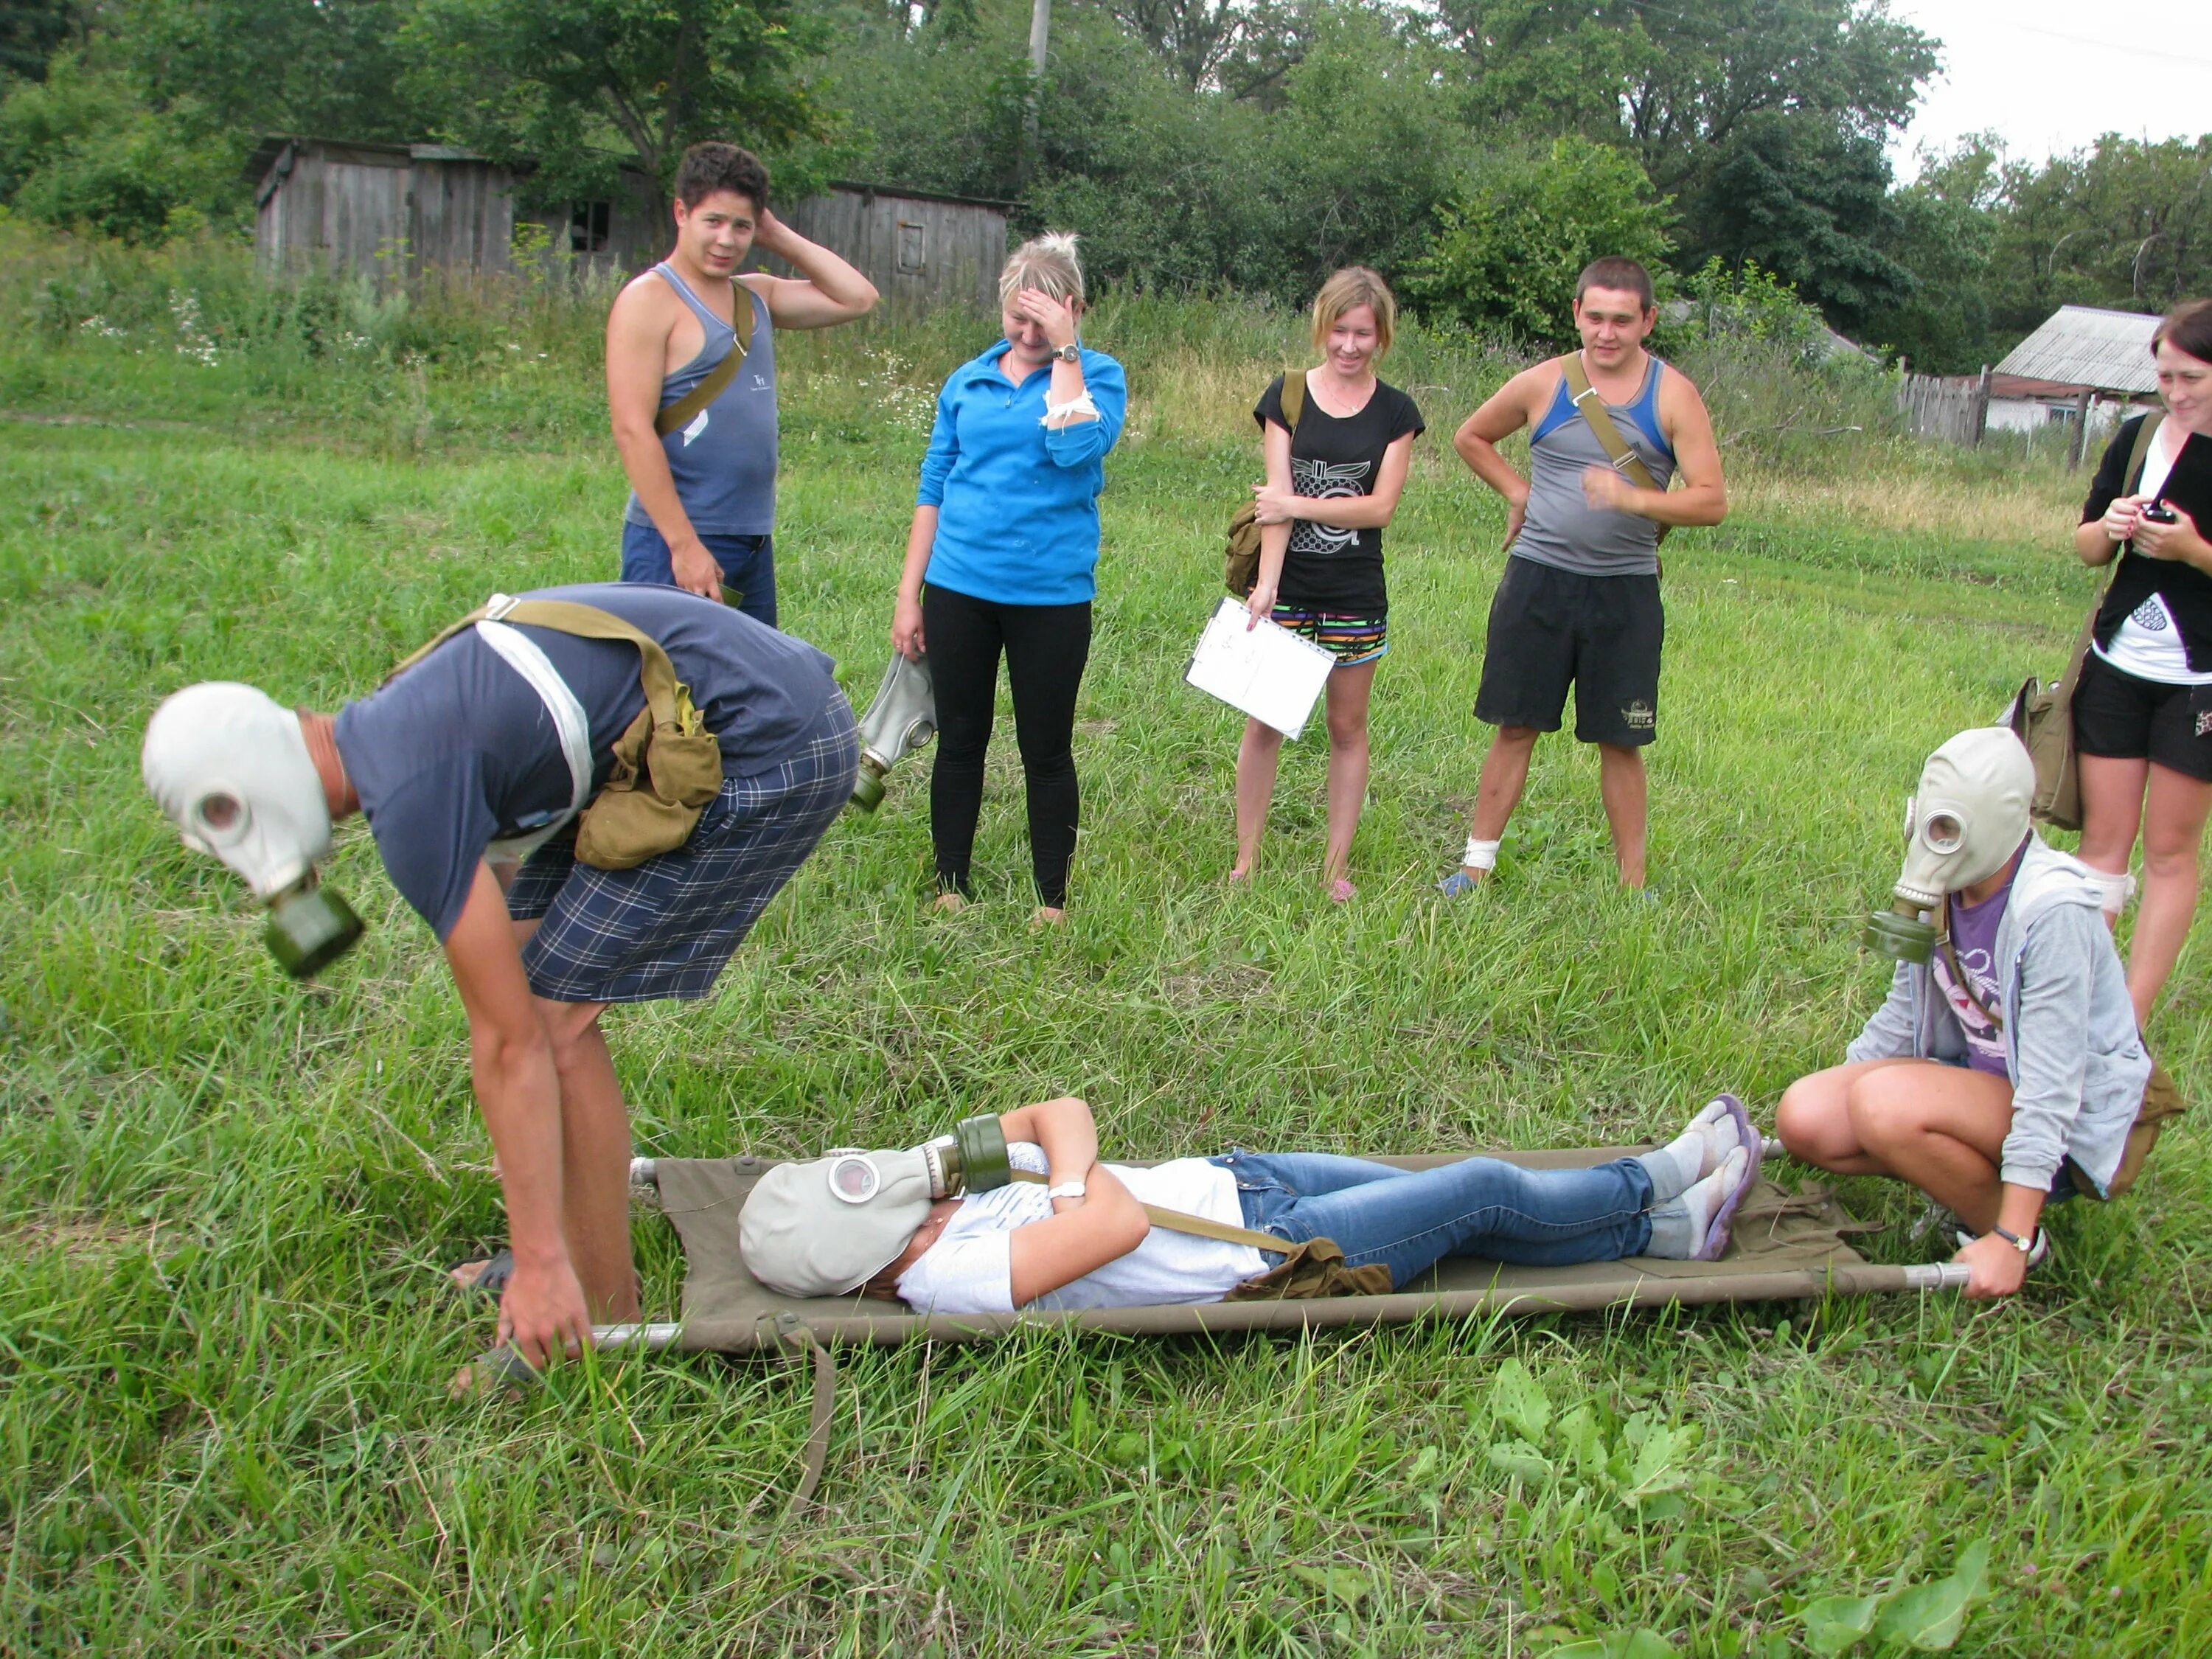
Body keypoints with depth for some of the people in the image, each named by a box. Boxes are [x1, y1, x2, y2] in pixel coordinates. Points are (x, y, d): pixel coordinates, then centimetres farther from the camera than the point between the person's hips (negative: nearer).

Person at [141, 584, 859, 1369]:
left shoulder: (409, 798, -18)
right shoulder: (391, 722, 11)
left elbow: (511, 1044, -17)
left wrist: (540, 1265, -11)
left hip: (774, 748, -10)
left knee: (553, 1017, -6)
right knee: (517, 969, 13)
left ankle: (604, 1318, 6)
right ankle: (578, 1247, 25)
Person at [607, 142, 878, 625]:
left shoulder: (757, 297, 13)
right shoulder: (650, 300, -9)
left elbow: (858, 298, 16)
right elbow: (632, 430, -16)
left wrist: (780, 238, 8)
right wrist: (684, 544, -20)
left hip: (755, 543, 8)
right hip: (677, 544, -8)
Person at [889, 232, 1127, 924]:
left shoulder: (1096, 376, 0)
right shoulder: (968, 381, 8)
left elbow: (1077, 450, -22)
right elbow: (933, 489, 11)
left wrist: (1065, 353, -14)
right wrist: (909, 595, 8)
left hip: (1051, 596, -3)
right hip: (958, 588, 3)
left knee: (1046, 751, 6)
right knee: (959, 740, 11)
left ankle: (1052, 900, 18)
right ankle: (951, 888, 23)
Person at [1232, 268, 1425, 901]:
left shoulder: (1396, 412, 3)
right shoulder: (1286, 396, 1)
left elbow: (1381, 506, -5)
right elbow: (1277, 496, -8)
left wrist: (1298, 504, -12)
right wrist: (1266, 585, -16)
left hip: (1356, 596, 1)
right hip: (1286, 587, -1)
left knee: (1348, 727, 8)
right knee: (1265, 724, 2)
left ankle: (1336, 866, 17)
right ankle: (1245, 860, 13)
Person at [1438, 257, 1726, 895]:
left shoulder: (1674, 397, -3)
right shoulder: (1542, 384, 1)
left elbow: (1712, 501, -9)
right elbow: (1471, 438, 18)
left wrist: (1635, 499, -25)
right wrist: (1518, 492, 5)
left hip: (1626, 591, -1)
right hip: (1539, 579, 1)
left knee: (1620, 741, 5)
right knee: (1515, 727, 6)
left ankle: (1633, 882, 15)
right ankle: (1477, 862, 14)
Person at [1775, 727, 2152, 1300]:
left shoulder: (2052, 913, -25)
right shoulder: (1949, 888, -4)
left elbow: (2051, 1081, -27)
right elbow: (1904, 1015, 9)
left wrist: (2010, 1241, -27)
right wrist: (1830, 1100, 10)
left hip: (2071, 1118, -7)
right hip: (1977, 1079, 7)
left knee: (1885, 1100, -33)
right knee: (1803, 1114, -15)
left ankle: (2020, 1229, -8)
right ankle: (1969, 1177, 3)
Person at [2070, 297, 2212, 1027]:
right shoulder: (2140, 437, 3)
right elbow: (2087, 547, 11)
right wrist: (2111, 529, -10)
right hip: (2118, 666, 4)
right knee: (2102, 838, 5)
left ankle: (2131, 1022, 8)